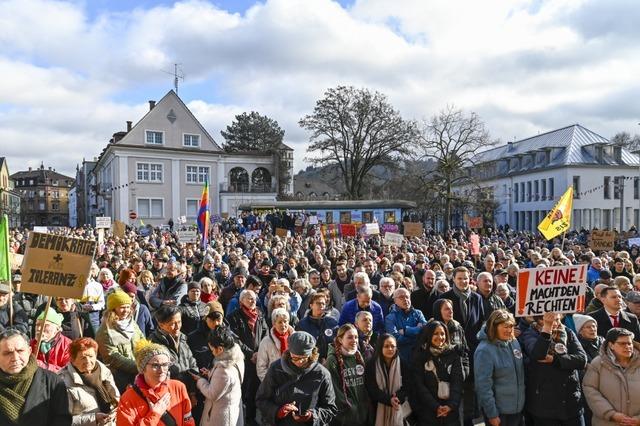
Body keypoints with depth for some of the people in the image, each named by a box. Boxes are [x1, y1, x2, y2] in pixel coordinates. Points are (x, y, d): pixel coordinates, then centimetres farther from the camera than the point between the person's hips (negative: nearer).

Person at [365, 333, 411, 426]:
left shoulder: (402, 364, 1)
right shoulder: (371, 365, -6)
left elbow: (407, 385, -3)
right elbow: (372, 389, -10)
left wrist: (398, 398, -22)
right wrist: (389, 400, -23)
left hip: (399, 408, 1)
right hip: (379, 408, -1)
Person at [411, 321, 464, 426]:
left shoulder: (453, 354, 5)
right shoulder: (420, 356, -1)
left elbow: (458, 381, -2)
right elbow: (419, 385, -6)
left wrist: (451, 405, -15)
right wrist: (435, 407, -15)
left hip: (451, 411, 2)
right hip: (428, 412, -1)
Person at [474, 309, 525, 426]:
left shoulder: (514, 342, 0)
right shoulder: (485, 350, -22)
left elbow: (521, 372, 14)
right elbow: (483, 385, -21)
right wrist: (492, 414, -18)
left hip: (518, 406, 7)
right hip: (499, 410, -7)